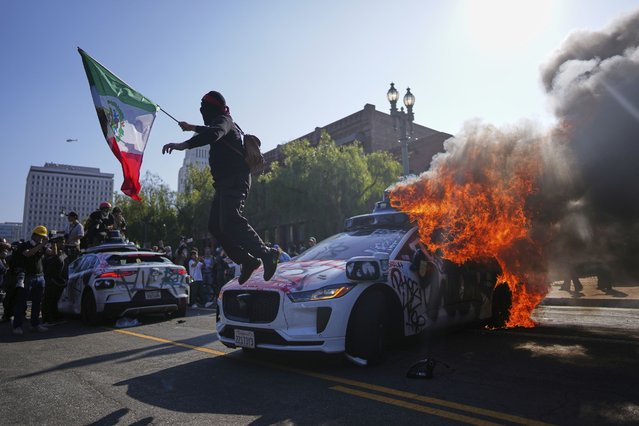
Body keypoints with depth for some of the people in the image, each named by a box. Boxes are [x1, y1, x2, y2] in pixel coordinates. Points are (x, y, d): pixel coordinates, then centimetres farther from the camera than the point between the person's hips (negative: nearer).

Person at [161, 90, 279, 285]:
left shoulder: (224, 120, -3)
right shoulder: (223, 123, 28)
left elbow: (213, 134, -28)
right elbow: (211, 131, 54)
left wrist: (184, 145, -38)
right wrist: (192, 128, 65)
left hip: (234, 181, -10)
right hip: (225, 183, 10)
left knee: (230, 222, -26)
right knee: (215, 225, 5)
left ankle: (266, 254, -30)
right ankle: (248, 261, 3)